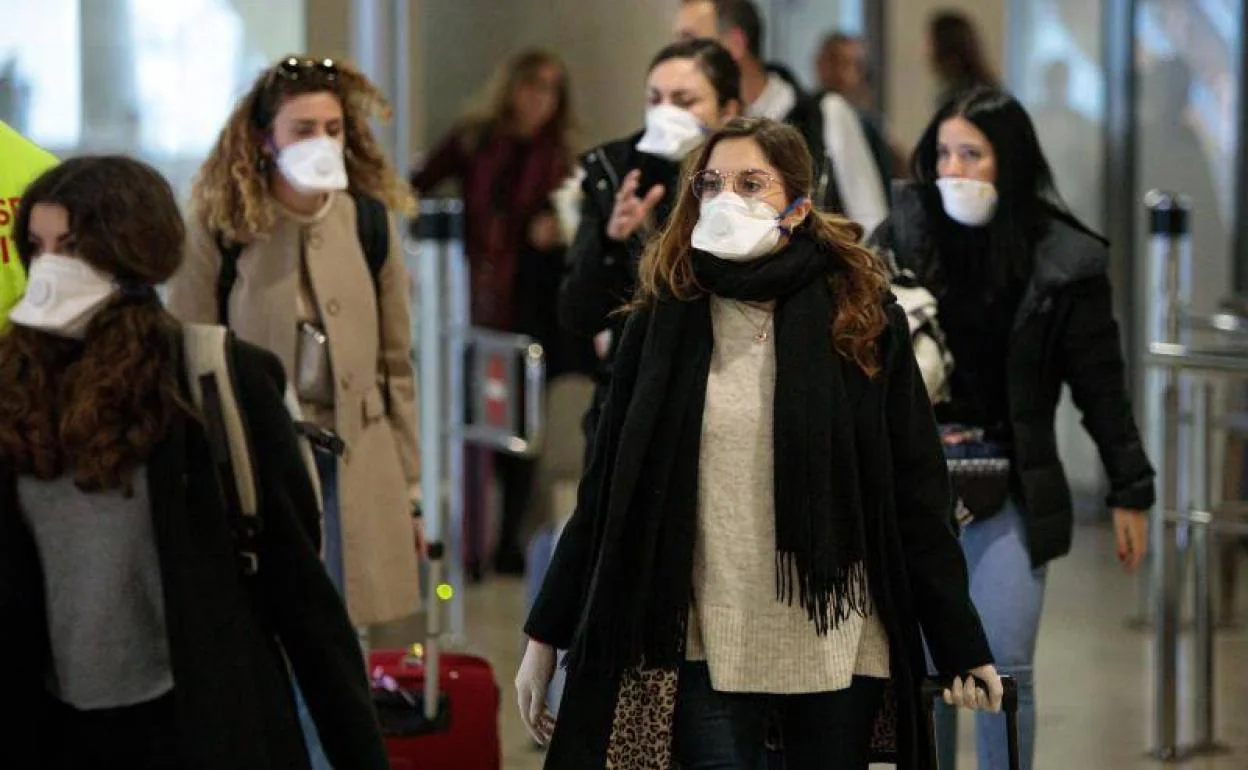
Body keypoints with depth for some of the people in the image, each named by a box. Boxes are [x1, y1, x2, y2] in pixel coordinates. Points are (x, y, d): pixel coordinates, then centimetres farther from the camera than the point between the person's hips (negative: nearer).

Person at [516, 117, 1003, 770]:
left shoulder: (863, 319, 1)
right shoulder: (666, 318, 3)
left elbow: (916, 496, 2)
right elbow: (607, 492, 5)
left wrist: (963, 648, 0)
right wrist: (544, 636, 3)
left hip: (835, 641, 0)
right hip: (708, 645, 0)